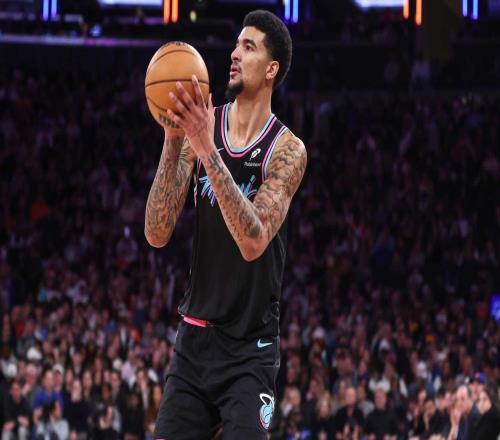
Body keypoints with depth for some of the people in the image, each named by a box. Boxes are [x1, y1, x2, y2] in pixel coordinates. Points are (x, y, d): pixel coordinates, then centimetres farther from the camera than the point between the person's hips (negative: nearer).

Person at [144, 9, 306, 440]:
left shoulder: (287, 150, -11)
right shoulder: (201, 128, 0)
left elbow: (253, 242, -25)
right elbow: (157, 234, -7)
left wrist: (208, 151, -31)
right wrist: (173, 140, -20)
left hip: (251, 346, -4)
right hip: (195, 335, 4)